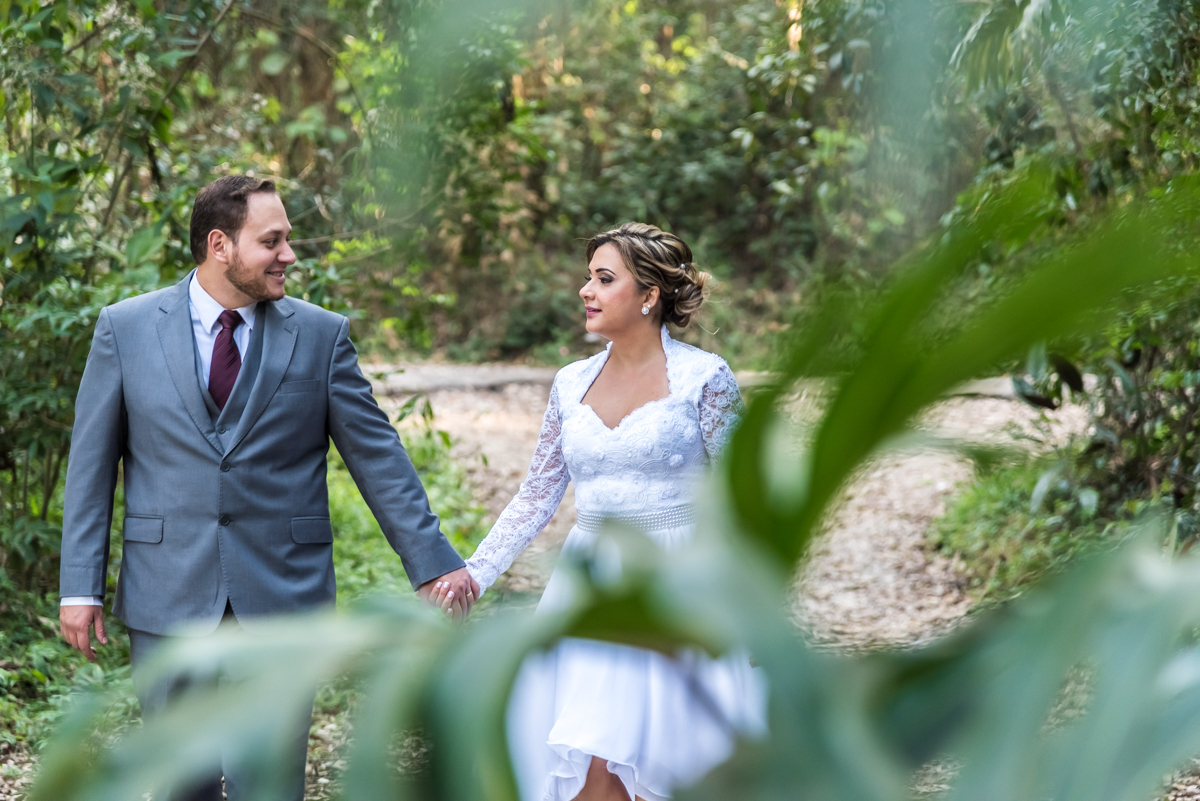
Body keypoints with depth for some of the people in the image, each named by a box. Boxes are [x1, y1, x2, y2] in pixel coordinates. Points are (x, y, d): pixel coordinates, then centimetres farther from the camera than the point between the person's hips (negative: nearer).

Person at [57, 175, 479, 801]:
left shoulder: (321, 335, 2)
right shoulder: (126, 328, 2)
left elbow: (377, 455, 4)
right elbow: (91, 463, 3)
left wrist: (431, 561, -1)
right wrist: (81, 586, -1)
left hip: (281, 598, 0)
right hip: (166, 599, 0)